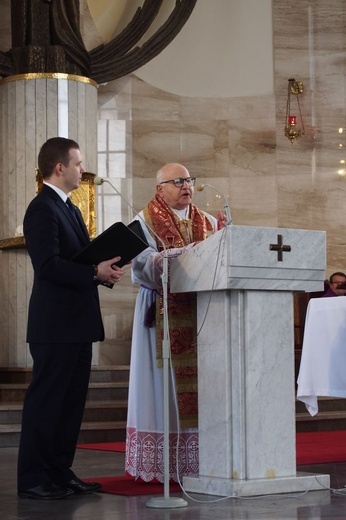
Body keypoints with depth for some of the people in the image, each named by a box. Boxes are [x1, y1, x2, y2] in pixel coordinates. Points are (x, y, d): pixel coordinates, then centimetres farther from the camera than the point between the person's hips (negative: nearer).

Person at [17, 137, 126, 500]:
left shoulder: (69, 209, 19)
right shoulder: (42, 209, -12)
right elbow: (48, 265, -21)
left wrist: (105, 269, 3)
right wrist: (95, 272, -19)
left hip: (77, 324, 10)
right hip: (56, 324, -10)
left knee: (71, 400, 12)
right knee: (45, 399, -5)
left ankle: (60, 473, 20)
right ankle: (32, 480, 1)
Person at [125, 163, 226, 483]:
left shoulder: (207, 222, 17)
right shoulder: (145, 222, 3)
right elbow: (145, 263, -12)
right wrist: (191, 252, -19)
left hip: (201, 314, 4)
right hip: (164, 315, -4)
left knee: (198, 387, 0)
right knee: (165, 387, -4)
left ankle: (199, 462, 2)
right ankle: (161, 466, 0)